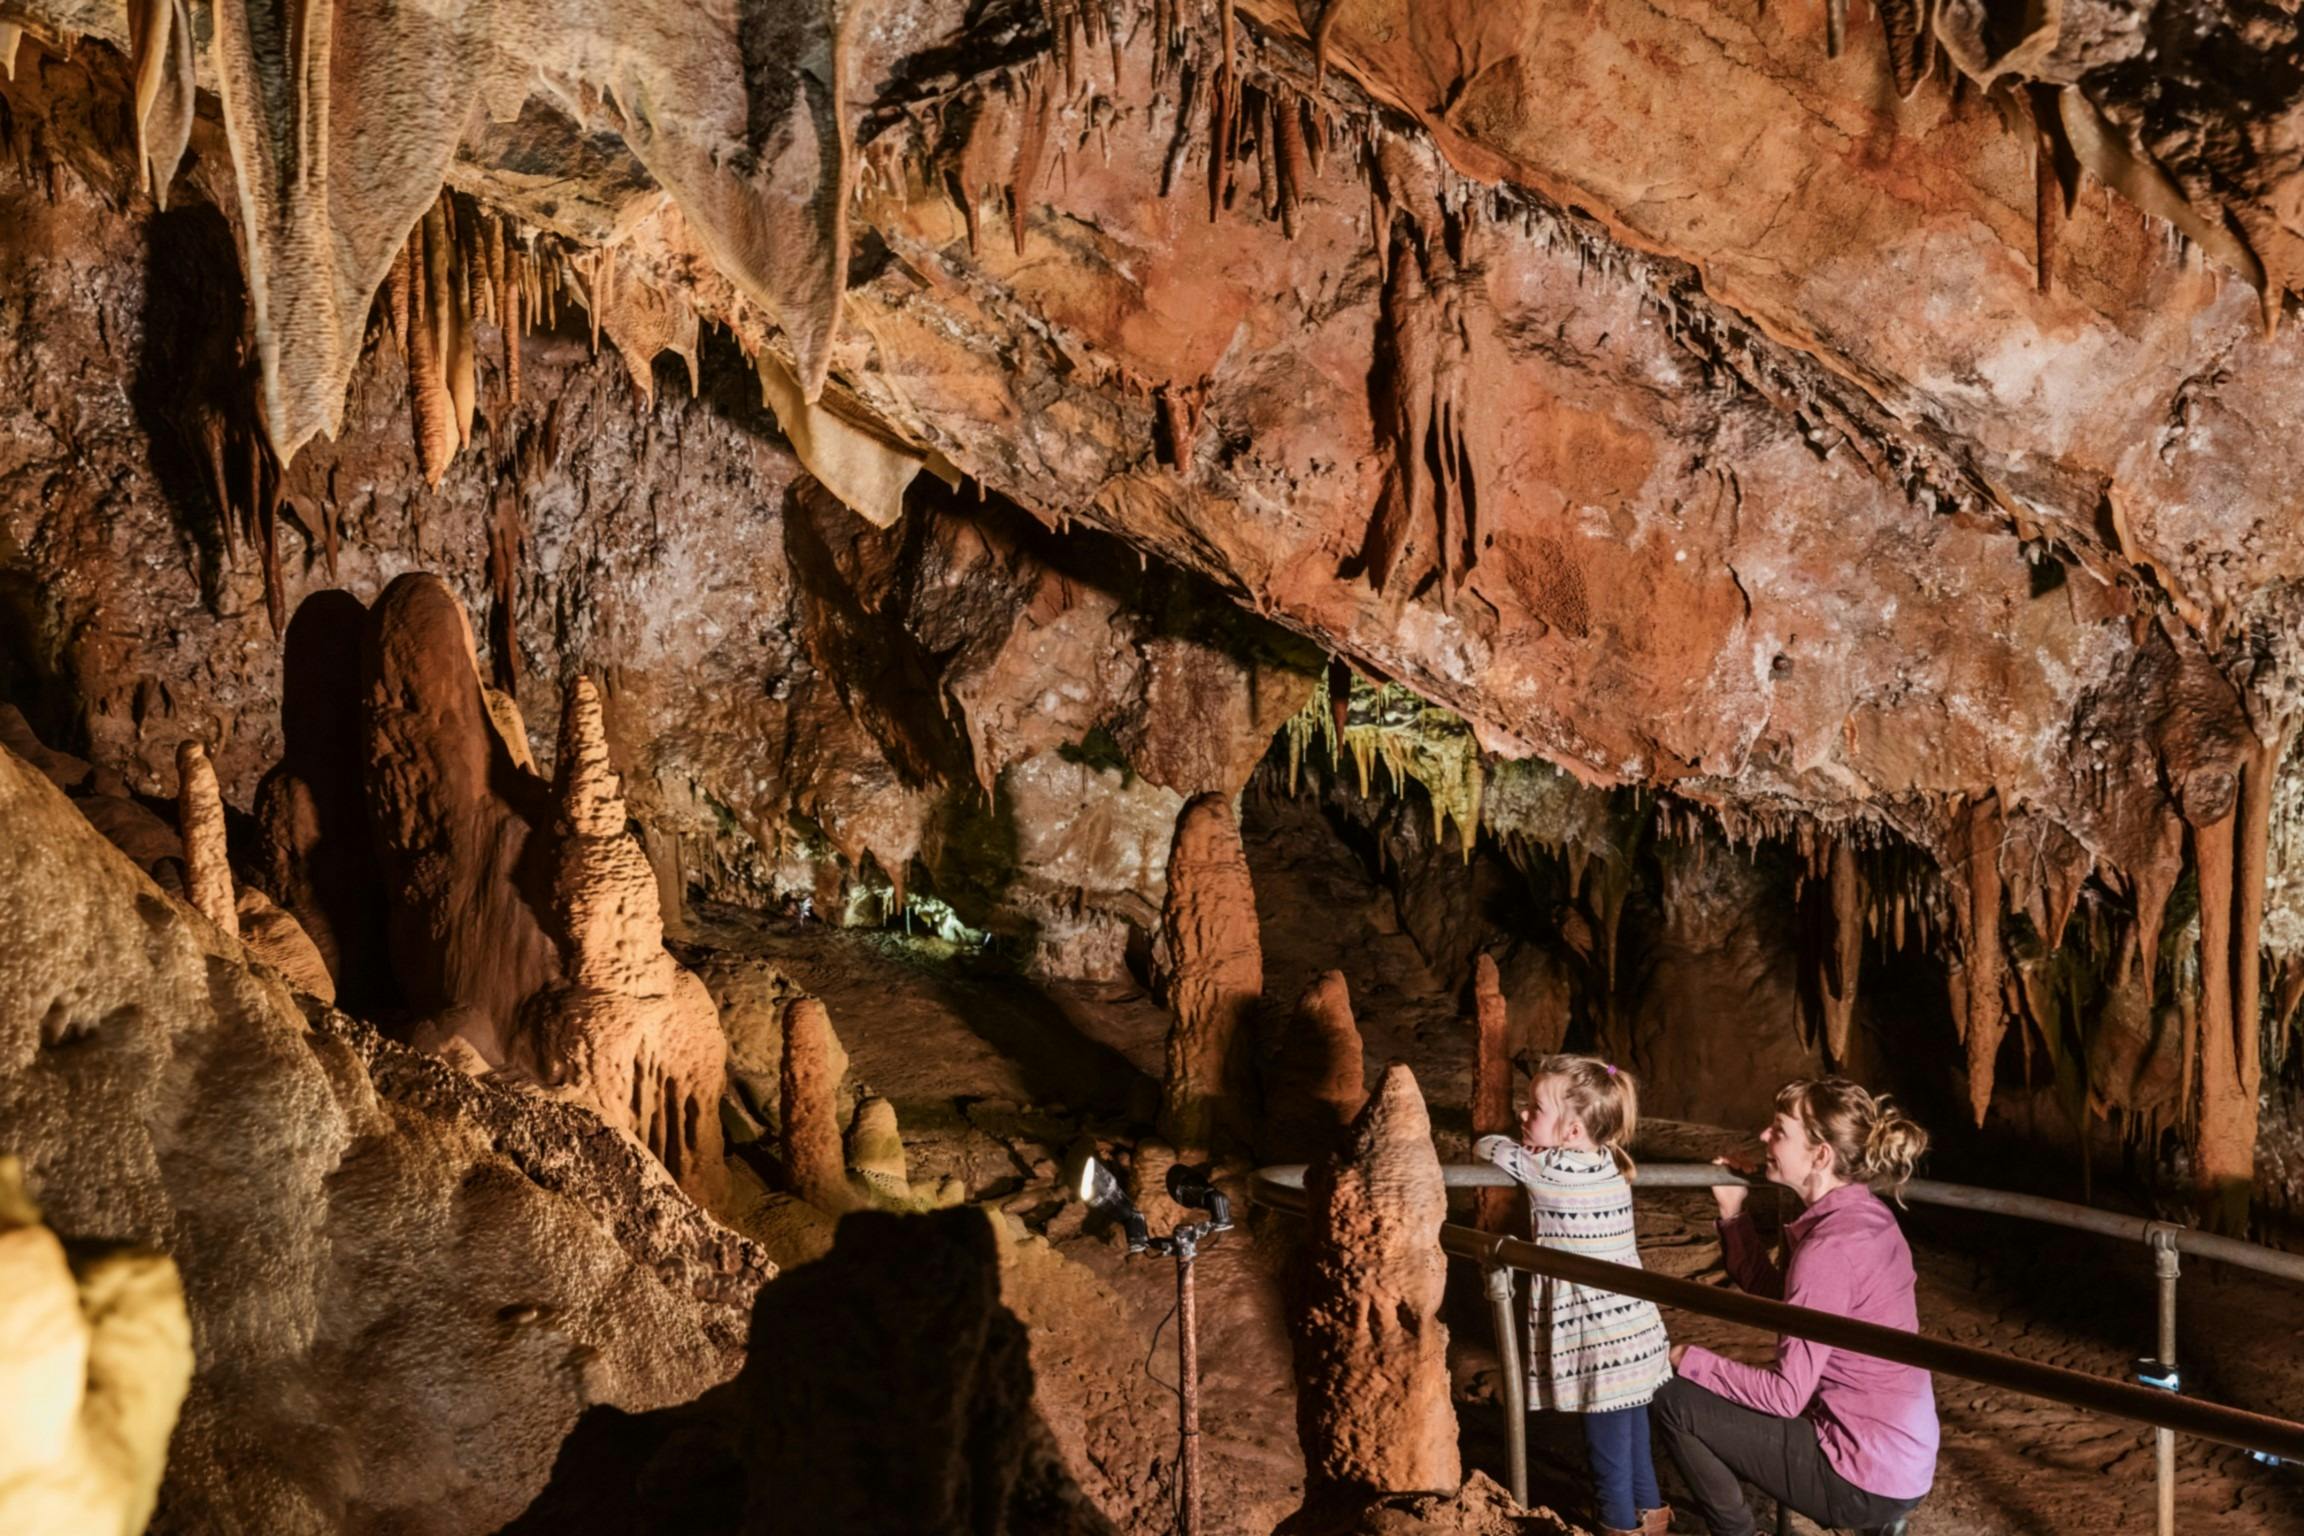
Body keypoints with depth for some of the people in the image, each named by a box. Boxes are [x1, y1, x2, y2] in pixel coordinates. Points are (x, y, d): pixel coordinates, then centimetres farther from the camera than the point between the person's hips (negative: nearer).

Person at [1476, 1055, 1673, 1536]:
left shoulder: (1552, 1171, -19)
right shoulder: (1610, 1164, 2)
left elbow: (1485, 1148, -6)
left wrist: (1523, 1147, 10)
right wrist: (1533, 1149, 9)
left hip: (1599, 1338, -8)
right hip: (1632, 1328, 8)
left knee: (1607, 1438, 7)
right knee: (1632, 1427, 22)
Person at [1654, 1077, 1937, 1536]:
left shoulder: (1830, 1246, -23)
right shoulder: (1864, 1214, 4)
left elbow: (1786, 1394, -21)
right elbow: (1777, 1302, 14)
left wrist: (1692, 1361, -9)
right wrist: (1732, 1212, 9)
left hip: (1868, 1476, -9)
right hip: (1900, 1457, 9)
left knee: (1674, 1402, -4)